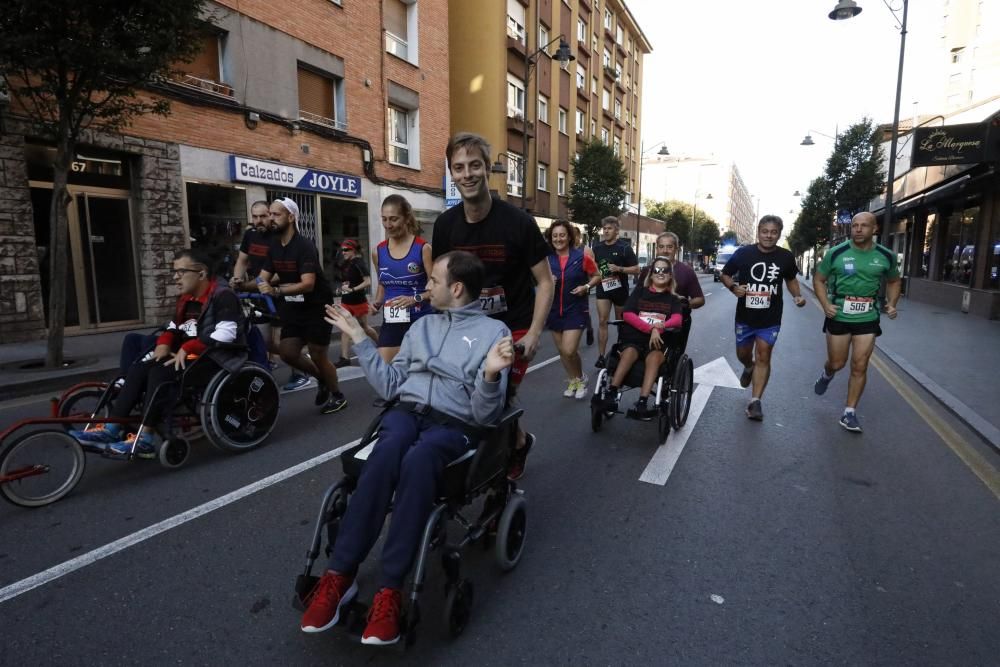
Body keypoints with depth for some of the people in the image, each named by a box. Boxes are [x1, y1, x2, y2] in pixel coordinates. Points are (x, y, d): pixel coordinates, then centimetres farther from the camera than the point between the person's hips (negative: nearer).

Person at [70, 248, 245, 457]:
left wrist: (186, 348, -23)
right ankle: (111, 429, -8)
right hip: (189, 354, 9)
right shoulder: (186, 299, 14)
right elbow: (173, 327, 23)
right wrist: (164, 344, -1)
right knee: (138, 369, -8)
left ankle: (145, 440, -23)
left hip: (218, 356, -9)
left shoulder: (223, 295, -15)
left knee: (161, 373, -27)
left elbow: (225, 334, -26)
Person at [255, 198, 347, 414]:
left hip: (317, 307, -7)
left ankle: (338, 395, 22)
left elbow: (308, 284, -31)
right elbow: (263, 279, 2)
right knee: (287, 353, 2)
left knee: (318, 356, 0)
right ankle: (322, 379, 27)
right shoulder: (274, 246, 3)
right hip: (294, 307, 7)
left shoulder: (304, 246, -21)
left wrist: (276, 291, -42)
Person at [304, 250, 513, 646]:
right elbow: (390, 384, 18)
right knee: (388, 450, -32)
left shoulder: (493, 332, 3)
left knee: (417, 460, -37)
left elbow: (484, 414, -5)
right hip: (407, 411, 4)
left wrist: (491, 375, -26)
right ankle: (338, 576, -26)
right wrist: (358, 337, 17)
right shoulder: (422, 325, 20)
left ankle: (390, 589, -30)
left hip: (455, 423, -3)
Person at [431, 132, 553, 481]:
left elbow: (544, 281, -8)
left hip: (514, 329, -4)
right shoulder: (445, 225, -2)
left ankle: (516, 443, 28)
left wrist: (534, 334, -16)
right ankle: (519, 440, 30)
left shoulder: (517, 222, -13)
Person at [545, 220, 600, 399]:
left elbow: (597, 276, 5)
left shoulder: (581, 256, -8)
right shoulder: (547, 258, -3)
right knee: (562, 351, 13)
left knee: (569, 350, -12)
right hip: (554, 310, 4)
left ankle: (581, 378, 18)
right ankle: (573, 380, 36)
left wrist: (586, 287, -13)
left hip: (576, 309, -4)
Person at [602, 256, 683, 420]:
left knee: (654, 357, -33)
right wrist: (651, 328, -13)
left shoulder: (672, 299, 16)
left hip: (658, 341, 0)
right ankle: (611, 393, -38)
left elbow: (677, 320, -3)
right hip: (634, 338, 0)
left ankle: (642, 402, -43)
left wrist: (659, 329, -23)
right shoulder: (640, 292, 15)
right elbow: (627, 315, 0)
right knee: (629, 353, -34)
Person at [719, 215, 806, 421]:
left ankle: (755, 402, -1)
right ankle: (749, 368, 53)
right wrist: (733, 287, -18)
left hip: (770, 319, -1)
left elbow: (791, 279, 14)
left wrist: (798, 296, -5)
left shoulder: (786, 257, -3)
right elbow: (724, 274, 2)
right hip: (745, 316, 1)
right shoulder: (743, 253, -8)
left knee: (763, 357, -5)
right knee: (743, 354, 16)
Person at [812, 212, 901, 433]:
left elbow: (894, 281, 16)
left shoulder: (886, 256, -1)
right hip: (839, 317, -1)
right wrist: (825, 304, -12)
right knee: (837, 363, 9)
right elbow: (818, 279, 2)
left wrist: (892, 303, -1)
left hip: (867, 319, 1)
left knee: (860, 367, 0)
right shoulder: (836, 253, -8)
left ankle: (849, 413, 11)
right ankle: (826, 375, 47)